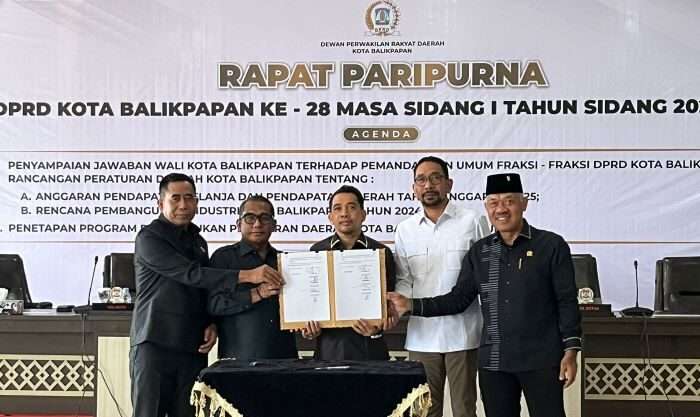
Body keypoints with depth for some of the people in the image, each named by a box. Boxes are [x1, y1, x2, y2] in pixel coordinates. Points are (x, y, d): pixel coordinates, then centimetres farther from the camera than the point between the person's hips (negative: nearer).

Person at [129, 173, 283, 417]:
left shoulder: (198, 241, 16)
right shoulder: (149, 238, -7)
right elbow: (191, 274, -19)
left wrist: (211, 324, 2)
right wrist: (246, 275, -25)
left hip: (193, 348, 6)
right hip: (154, 344, -6)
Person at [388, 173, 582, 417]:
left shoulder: (551, 245, -3)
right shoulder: (479, 252, 8)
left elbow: (567, 302, -3)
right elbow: (459, 298, 9)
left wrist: (571, 351, -9)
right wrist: (411, 305, -1)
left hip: (541, 359, -3)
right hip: (493, 361, 4)